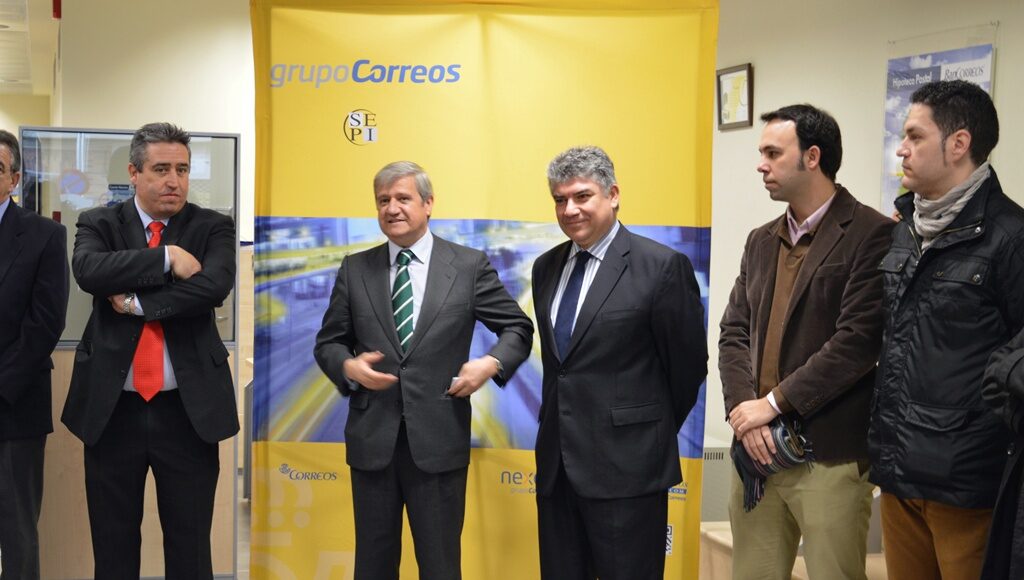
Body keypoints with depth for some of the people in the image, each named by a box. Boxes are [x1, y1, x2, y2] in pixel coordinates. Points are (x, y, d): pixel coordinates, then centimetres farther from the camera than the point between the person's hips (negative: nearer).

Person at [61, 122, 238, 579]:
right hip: (112, 408, 1)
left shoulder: (213, 228, 4)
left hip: (187, 408, -1)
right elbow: (88, 270, -16)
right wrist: (166, 258, -17)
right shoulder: (99, 224, 6)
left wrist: (138, 303, -13)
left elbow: (215, 285, -16)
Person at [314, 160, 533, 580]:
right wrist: (348, 366, -11)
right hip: (372, 439, 2)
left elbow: (518, 328, 6)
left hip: (438, 439, -2)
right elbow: (328, 343, 10)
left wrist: (491, 363, -13)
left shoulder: (470, 265, 1)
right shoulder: (354, 269, 7)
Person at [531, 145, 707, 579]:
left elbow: (689, 363, -3)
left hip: (625, 464, -6)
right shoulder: (546, 267, 10)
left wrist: (653, 432, 7)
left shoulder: (662, 266, -9)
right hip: (556, 462, 6)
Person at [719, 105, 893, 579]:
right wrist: (742, 407, -7)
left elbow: (858, 341, -16)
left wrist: (772, 403, -14)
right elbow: (734, 332, 10)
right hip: (757, 448, 6)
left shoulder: (871, 234, -7)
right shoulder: (761, 241, 16)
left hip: (831, 455, -6)